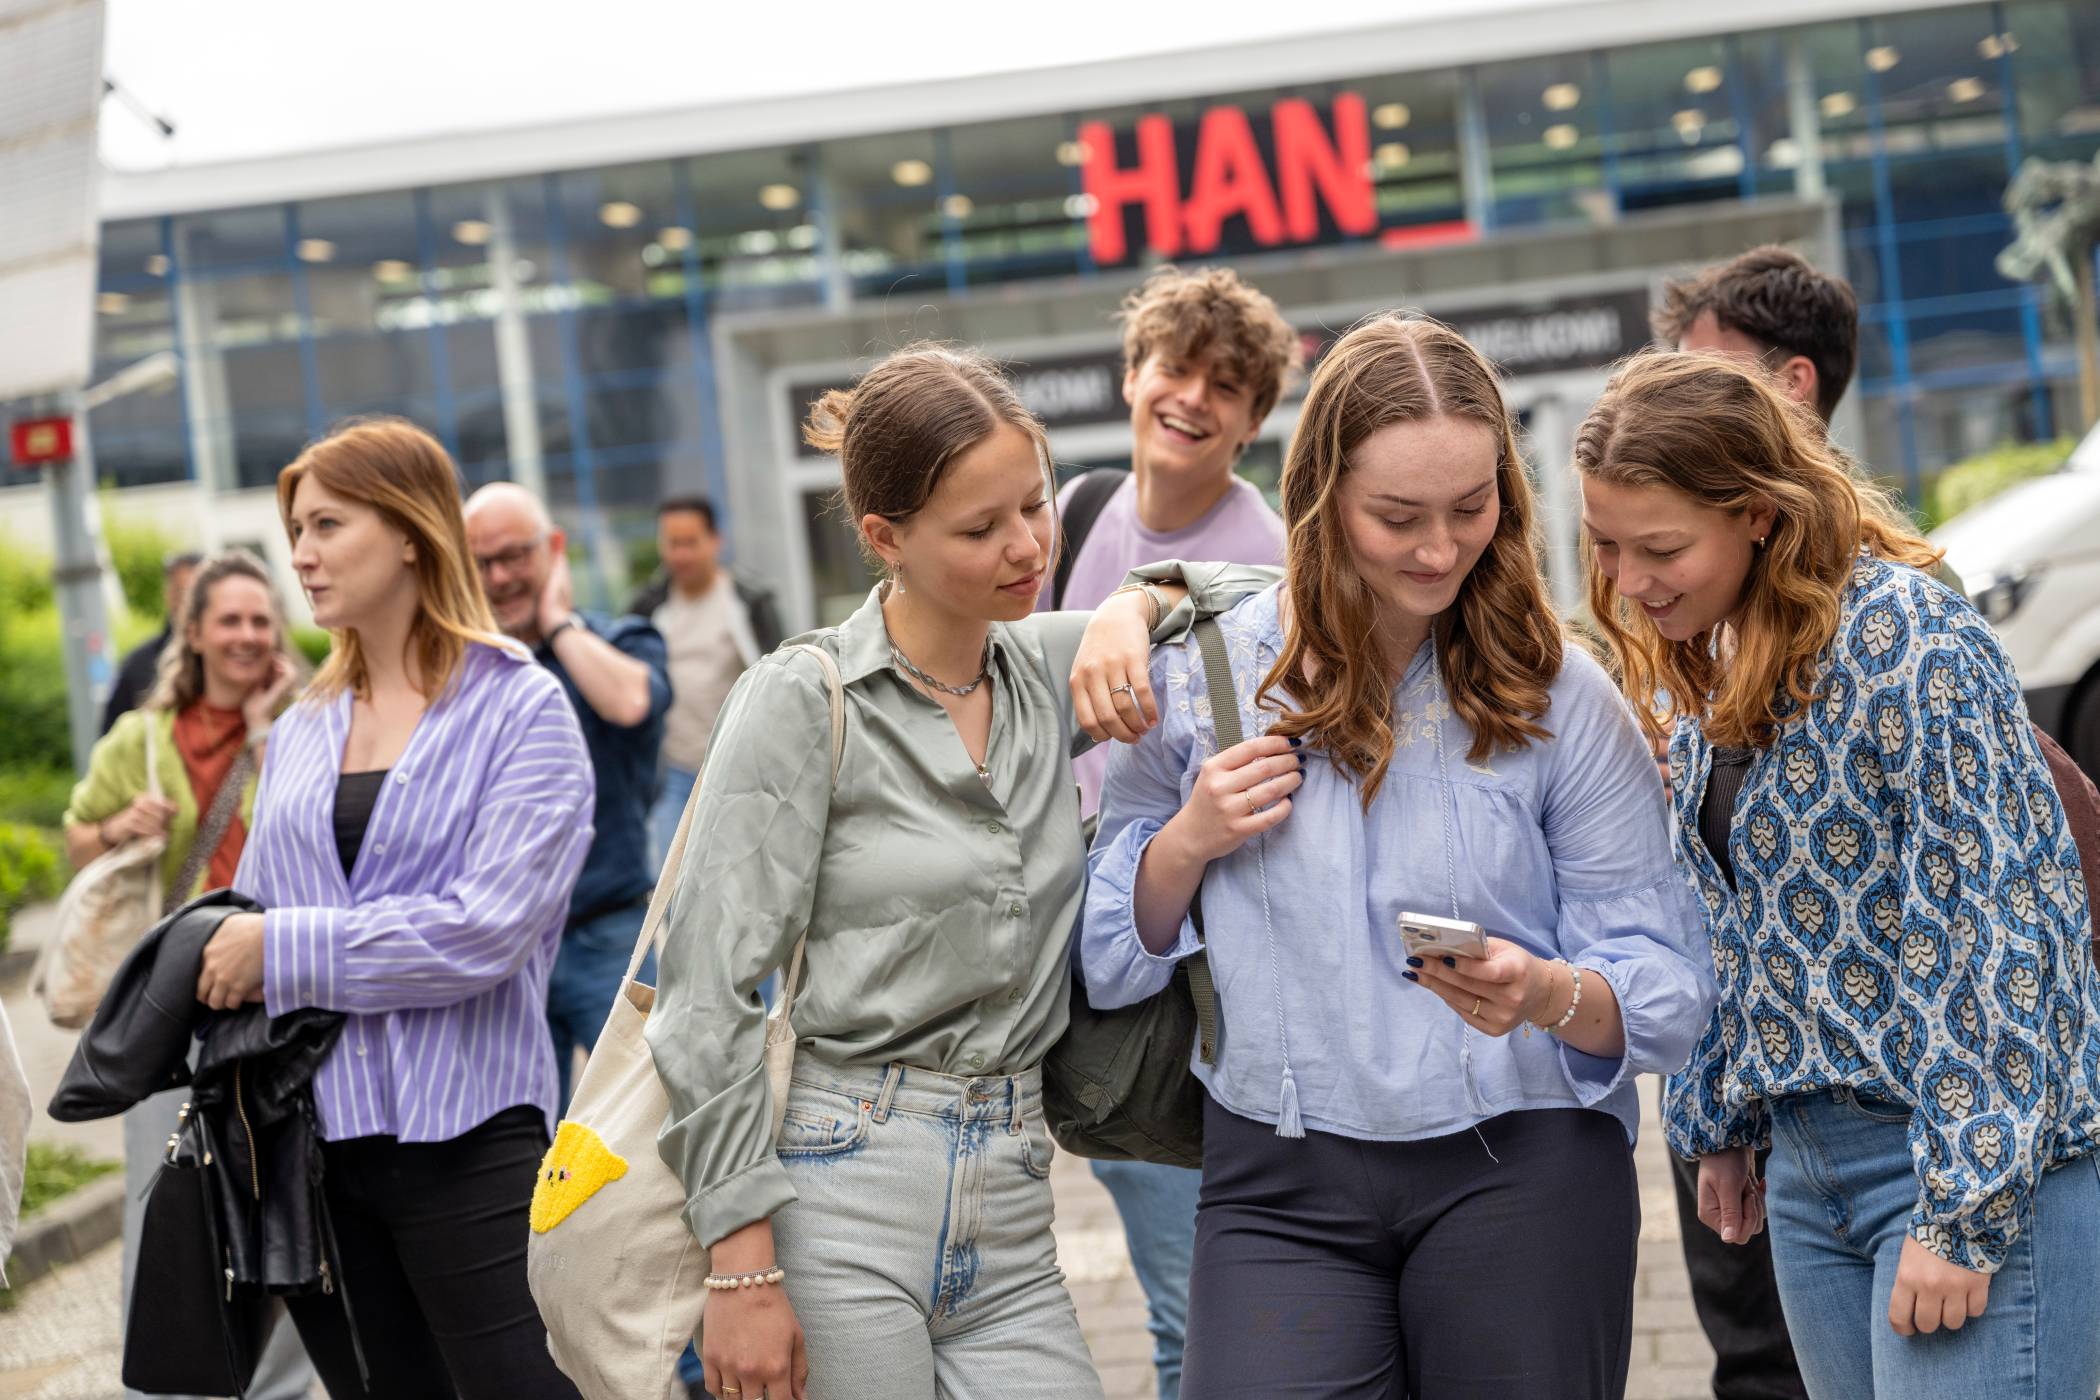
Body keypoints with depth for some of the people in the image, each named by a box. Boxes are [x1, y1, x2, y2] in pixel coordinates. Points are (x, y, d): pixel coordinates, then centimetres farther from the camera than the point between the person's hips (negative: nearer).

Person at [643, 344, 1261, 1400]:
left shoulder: (1054, 670, 9)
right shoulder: (801, 701, -7)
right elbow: (709, 995, -9)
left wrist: (1132, 609, 0)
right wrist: (742, 1268, -15)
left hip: (1007, 1221, 5)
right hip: (840, 1199, -5)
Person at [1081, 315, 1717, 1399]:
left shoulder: (1561, 701, -1)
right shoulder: (1202, 678, 2)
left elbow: (1667, 989, -4)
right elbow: (1108, 963, 9)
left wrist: (1549, 994, -24)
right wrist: (1187, 842, -9)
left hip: (1521, 1176, 0)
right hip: (1281, 1184, 1)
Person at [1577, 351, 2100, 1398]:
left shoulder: (1904, 636, -17)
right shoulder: (1696, 664, 8)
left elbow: (2002, 920, -19)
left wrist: (1964, 1212, -20)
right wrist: (1718, 1126, 17)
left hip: (1985, 1164, -8)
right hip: (1810, 1166, 8)